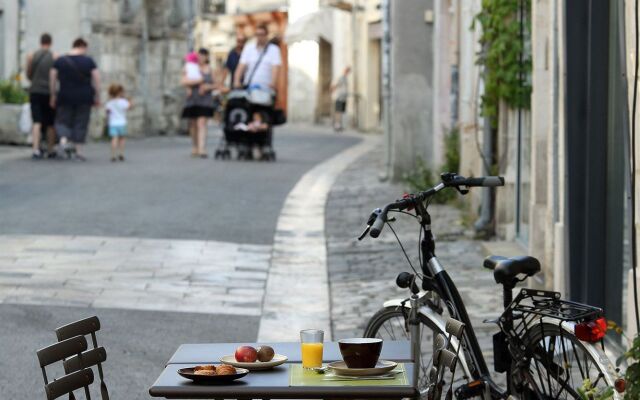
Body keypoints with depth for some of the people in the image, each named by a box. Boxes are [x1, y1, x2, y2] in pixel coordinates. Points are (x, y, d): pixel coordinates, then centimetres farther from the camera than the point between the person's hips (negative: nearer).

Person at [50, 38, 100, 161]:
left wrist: (53, 96, 10)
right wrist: (97, 97, 4)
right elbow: (96, 80, -3)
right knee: (80, 123, 7)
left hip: (65, 97, 1)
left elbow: (52, 80, 2)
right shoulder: (89, 61, -2)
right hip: (84, 98, -1)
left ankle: (63, 141, -17)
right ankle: (77, 150, 4)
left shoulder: (60, 61, 2)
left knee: (63, 121, 10)